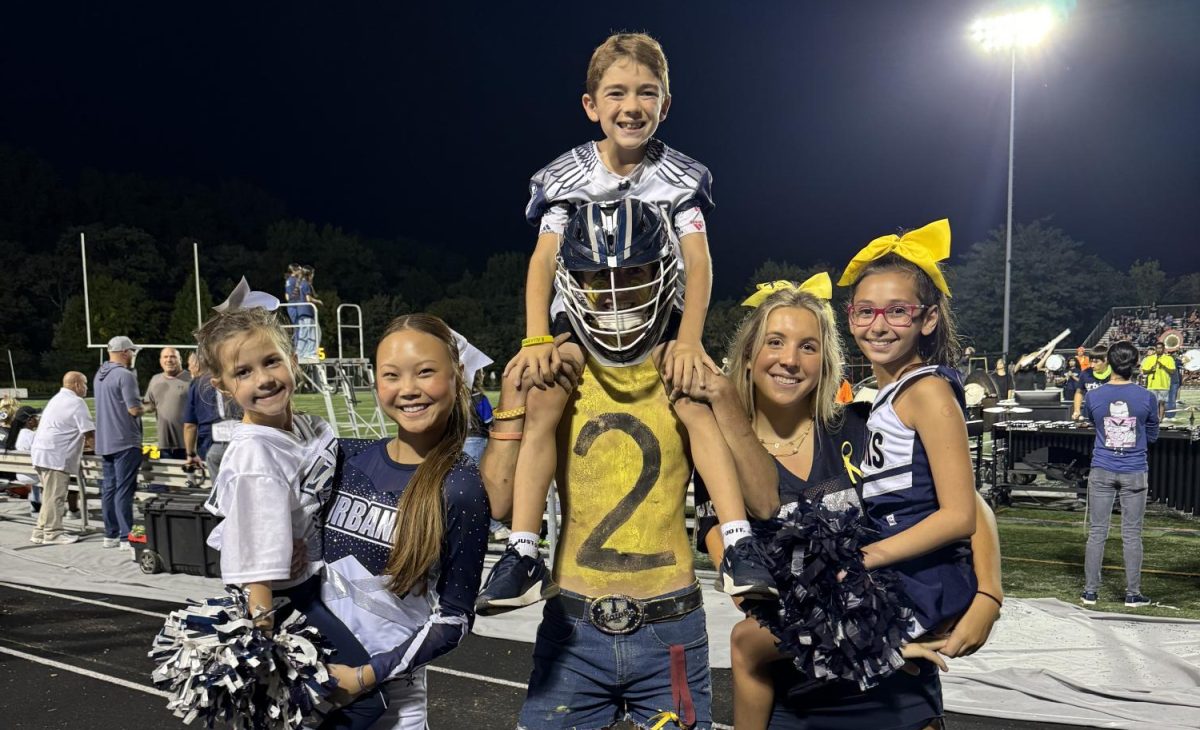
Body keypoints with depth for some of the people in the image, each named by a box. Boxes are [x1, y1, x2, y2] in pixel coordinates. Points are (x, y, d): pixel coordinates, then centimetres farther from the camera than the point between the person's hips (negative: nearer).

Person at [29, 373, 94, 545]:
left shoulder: (58, 399, 22)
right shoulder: (76, 402, -10)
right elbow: (89, 433, -14)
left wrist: (83, 443, 22)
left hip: (42, 453, 10)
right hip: (55, 456, -10)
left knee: (50, 495, 14)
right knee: (54, 495, -5)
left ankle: (41, 531, 18)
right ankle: (53, 533, -1)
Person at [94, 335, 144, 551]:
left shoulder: (100, 374, 13)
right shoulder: (124, 375, -16)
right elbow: (134, 409, -20)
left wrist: (139, 404, 18)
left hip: (105, 442, 9)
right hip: (125, 441, -9)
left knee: (109, 488, 12)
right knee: (124, 490, -7)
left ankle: (110, 535, 17)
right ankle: (126, 537, -5)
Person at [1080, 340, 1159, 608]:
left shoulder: (1093, 397, -7)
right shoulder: (1147, 398, -8)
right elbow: (1152, 437, 6)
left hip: (1101, 472, 0)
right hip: (1135, 474, 0)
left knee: (1096, 533, 5)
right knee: (1132, 535, 6)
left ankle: (1090, 592, 10)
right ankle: (1133, 594, 13)